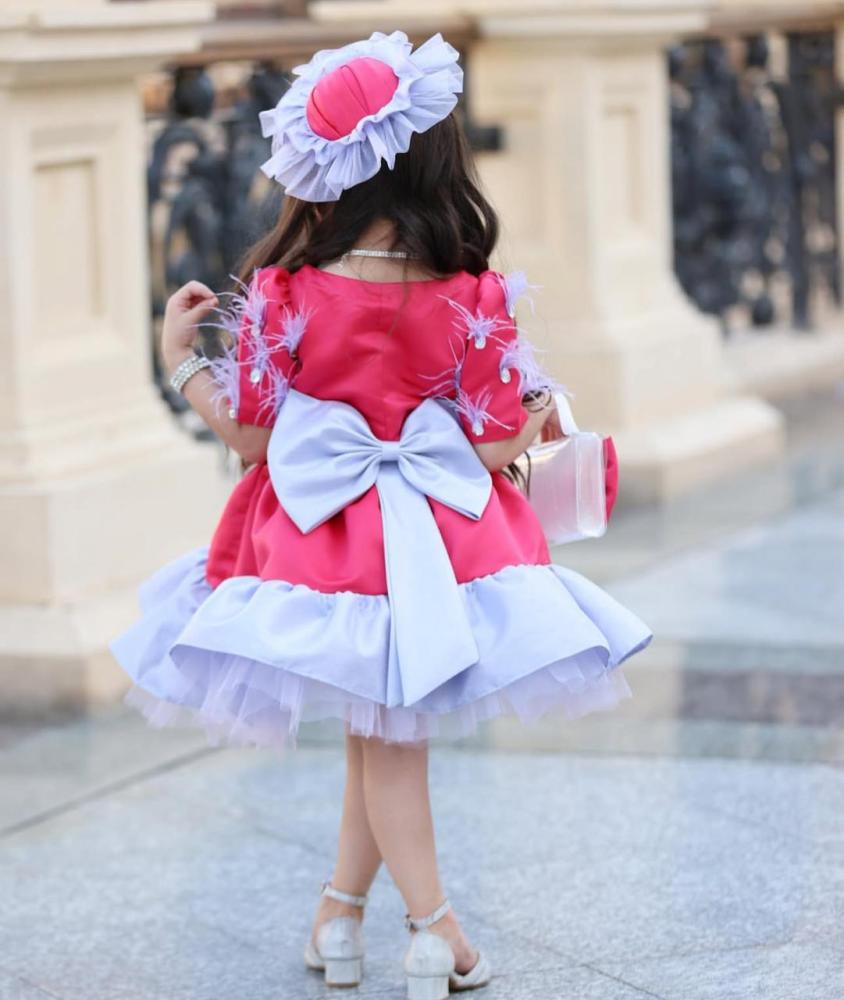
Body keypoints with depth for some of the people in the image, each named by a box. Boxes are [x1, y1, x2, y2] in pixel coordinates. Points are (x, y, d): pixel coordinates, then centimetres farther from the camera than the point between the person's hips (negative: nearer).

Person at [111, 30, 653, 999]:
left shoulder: (283, 292, -14)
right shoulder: (475, 297, -13)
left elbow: (249, 435, -7)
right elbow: (495, 446, -8)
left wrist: (179, 358, 9)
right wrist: (538, 413, 14)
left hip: (323, 536, 0)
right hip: (439, 536, 0)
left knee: (380, 733, 12)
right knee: (387, 727, 18)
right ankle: (341, 907, 24)